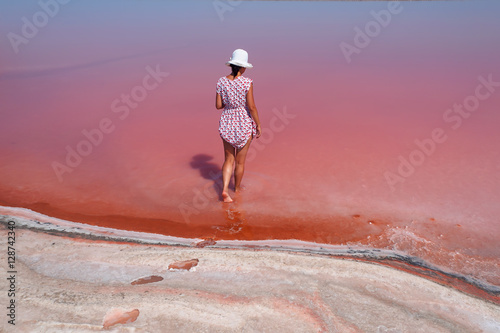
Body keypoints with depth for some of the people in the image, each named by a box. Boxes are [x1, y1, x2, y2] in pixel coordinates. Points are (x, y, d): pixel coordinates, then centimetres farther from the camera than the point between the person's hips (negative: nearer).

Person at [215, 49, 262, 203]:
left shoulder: (222, 82, -5)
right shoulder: (247, 82, -16)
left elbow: (218, 105, -2)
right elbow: (252, 106, -16)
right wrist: (258, 125, -5)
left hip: (227, 123, 3)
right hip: (245, 124, -3)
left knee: (229, 159, 15)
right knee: (240, 161, 15)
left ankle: (225, 189, -1)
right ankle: (237, 187, 34)